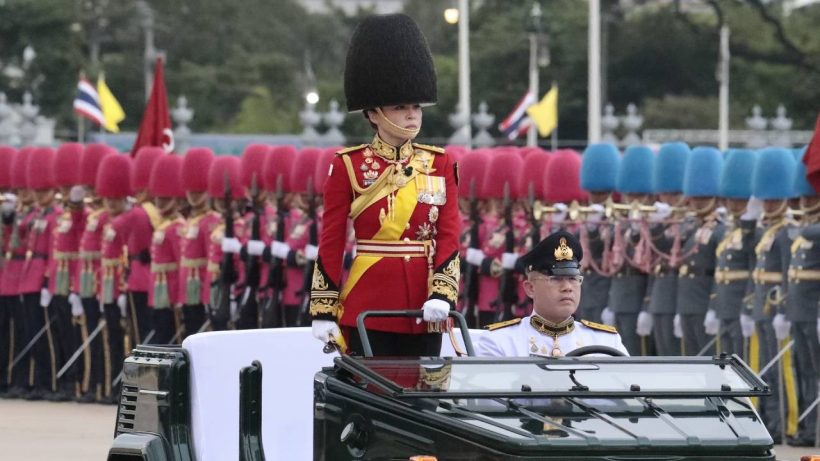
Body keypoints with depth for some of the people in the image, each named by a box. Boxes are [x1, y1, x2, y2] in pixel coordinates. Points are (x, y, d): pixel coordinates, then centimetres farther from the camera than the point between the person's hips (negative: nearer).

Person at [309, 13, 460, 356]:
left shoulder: (439, 165, 8)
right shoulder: (348, 166, -1)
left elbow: (448, 235, 3)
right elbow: (331, 243, 0)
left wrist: (442, 295, -12)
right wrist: (324, 312, -4)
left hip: (424, 311, 3)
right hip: (368, 309, -3)